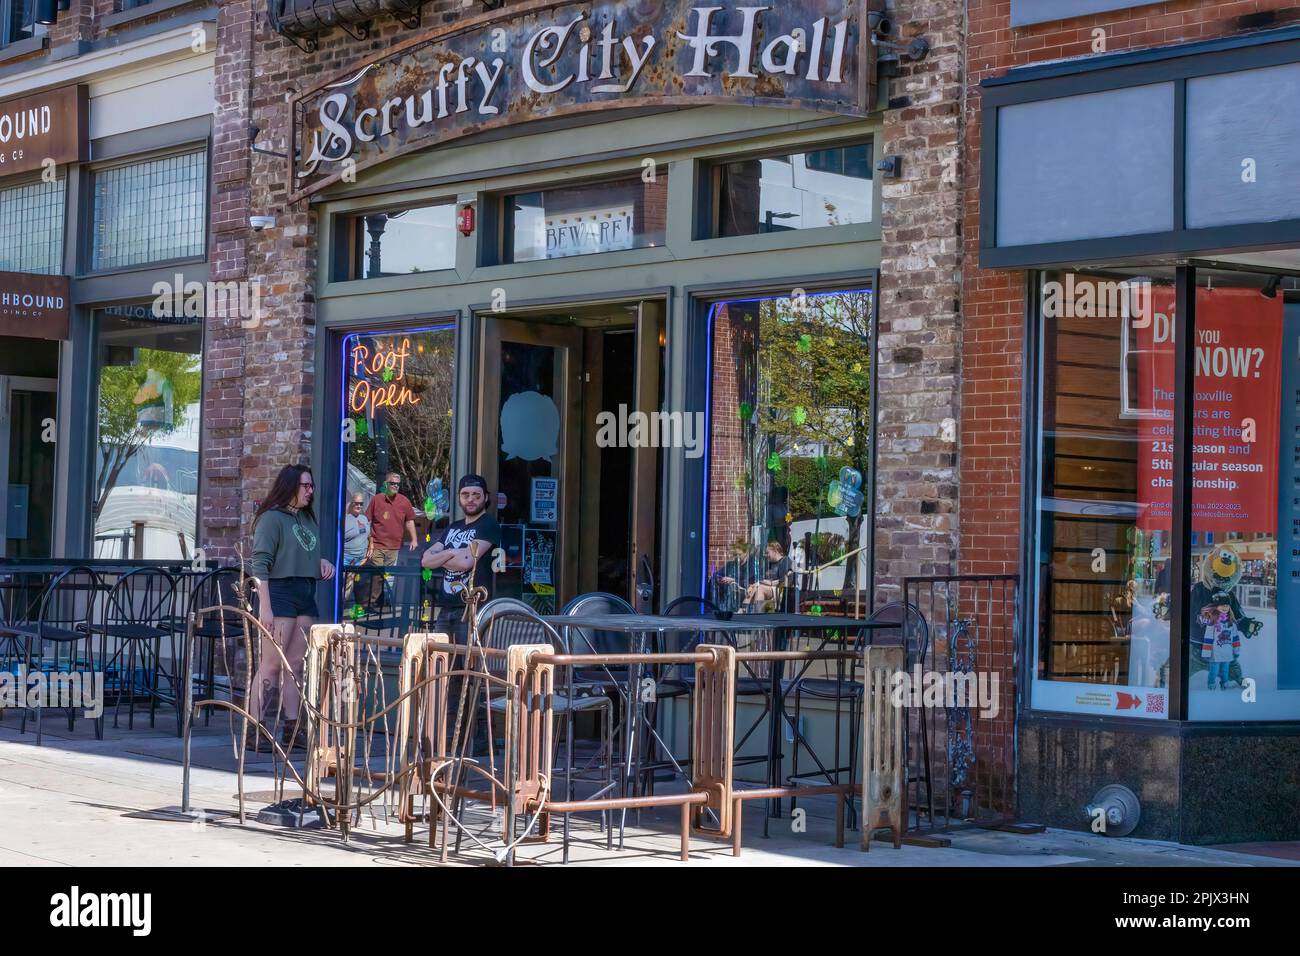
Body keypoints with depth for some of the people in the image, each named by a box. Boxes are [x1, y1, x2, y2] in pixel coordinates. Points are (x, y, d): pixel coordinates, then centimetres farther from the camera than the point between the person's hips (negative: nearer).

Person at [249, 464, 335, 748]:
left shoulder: (307, 519, 15)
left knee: (295, 666, 8)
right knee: (271, 665, -9)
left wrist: (322, 562, 5)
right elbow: (259, 564, -13)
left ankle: (292, 729, 11)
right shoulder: (272, 518, -8)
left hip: (306, 596, 8)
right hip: (279, 593, -8)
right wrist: (265, 606, -19)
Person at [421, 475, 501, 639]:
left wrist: (439, 558, 2)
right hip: (445, 608, 7)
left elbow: (466, 561, -14)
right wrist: (450, 554, -8)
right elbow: (426, 560, 10)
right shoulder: (453, 527, 21)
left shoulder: (489, 525, -2)